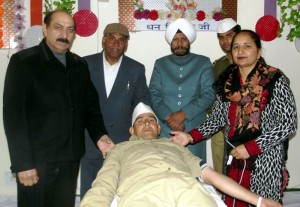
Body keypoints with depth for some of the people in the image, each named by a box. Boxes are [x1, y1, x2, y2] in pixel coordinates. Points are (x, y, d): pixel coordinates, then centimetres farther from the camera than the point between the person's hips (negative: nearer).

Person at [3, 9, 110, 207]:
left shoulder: (80, 65, 11)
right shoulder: (23, 61, -5)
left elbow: (90, 104, 14)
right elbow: (13, 114, -10)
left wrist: (99, 135, -4)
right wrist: (22, 163, -15)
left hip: (71, 159, 5)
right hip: (37, 160, -4)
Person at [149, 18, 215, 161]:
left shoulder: (203, 63, 5)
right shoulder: (160, 64, 10)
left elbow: (209, 94, -4)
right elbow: (153, 95, 2)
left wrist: (184, 113, -15)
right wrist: (168, 117, -14)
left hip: (194, 130, -1)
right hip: (166, 130, 1)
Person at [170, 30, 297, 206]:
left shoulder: (275, 81, -9)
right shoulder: (227, 81, 4)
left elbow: (288, 124, -11)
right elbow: (217, 118, 9)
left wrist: (250, 148, -17)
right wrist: (190, 137, -5)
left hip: (265, 160, -4)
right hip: (234, 158, 4)